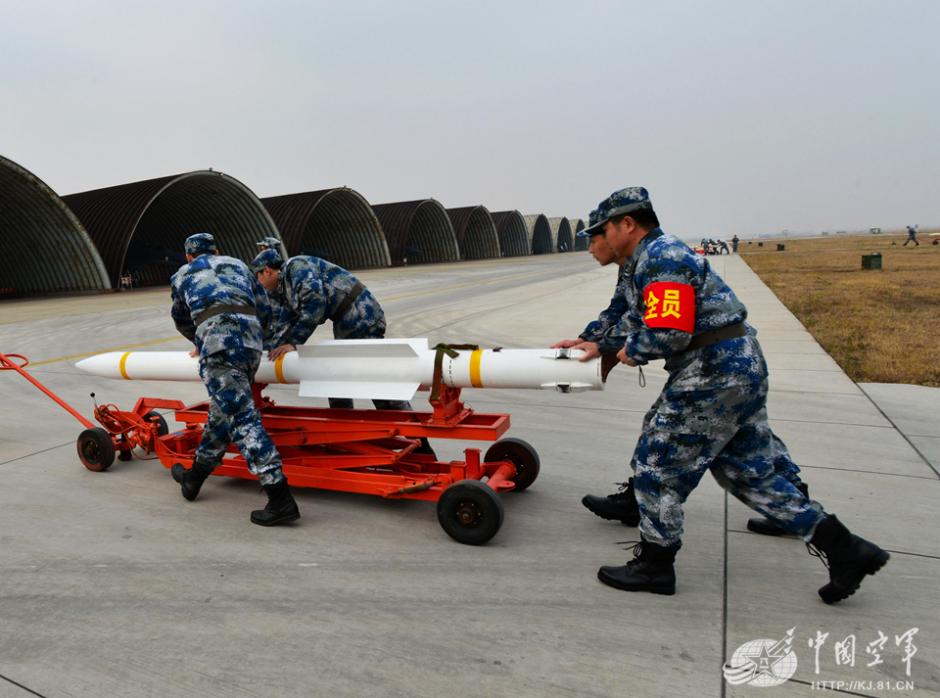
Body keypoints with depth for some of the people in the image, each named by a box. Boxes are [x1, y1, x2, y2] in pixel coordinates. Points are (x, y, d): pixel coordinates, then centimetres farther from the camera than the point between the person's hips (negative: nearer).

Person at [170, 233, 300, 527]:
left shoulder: (181, 276, 27)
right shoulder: (237, 265, 31)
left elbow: (182, 321, 40)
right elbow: (264, 311, 30)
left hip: (219, 346, -4)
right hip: (252, 343, 5)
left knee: (242, 418, -10)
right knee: (223, 412, 19)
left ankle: (280, 499, -18)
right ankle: (194, 477, 37)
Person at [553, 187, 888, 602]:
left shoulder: (660, 259, -16)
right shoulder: (637, 265, 17)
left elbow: (669, 332, -25)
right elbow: (622, 315, 28)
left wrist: (633, 352, -8)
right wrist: (593, 342, 17)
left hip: (714, 377, -11)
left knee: (657, 464, 0)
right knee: (751, 472, 16)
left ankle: (654, 567, 15)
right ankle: (844, 550, 21)